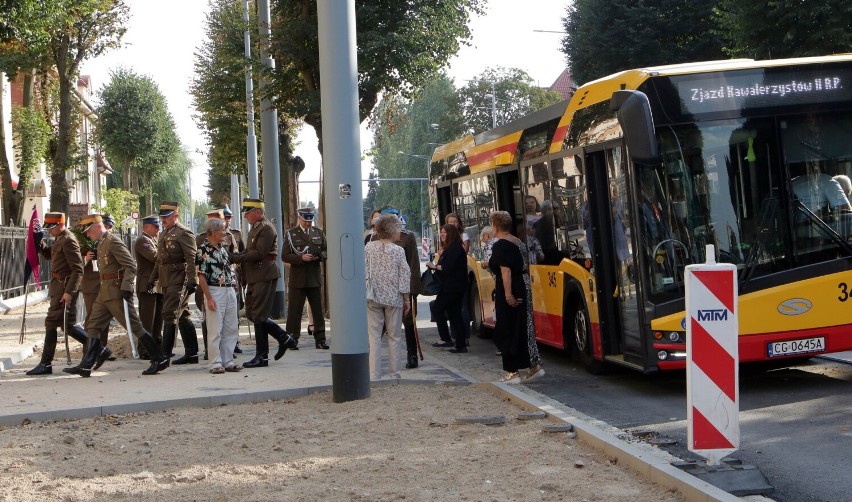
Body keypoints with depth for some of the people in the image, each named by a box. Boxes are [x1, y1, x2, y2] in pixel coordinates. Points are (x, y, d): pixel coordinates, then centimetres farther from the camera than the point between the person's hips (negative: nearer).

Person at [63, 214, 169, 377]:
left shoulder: (113, 241, -12)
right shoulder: (102, 243, 17)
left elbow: (131, 266, -18)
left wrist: (126, 288, -25)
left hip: (117, 292, -10)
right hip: (105, 292, 10)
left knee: (134, 326, -6)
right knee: (93, 326, 6)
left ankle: (159, 360, 0)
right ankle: (86, 365, 6)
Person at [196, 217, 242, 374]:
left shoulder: (223, 247, 13)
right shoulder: (203, 250, -9)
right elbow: (201, 276, -12)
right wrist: (209, 298, -16)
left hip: (230, 290, 8)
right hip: (214, 291, -8)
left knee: (231, 329, 9)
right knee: (215, 330, -3)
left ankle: (228, 361, 15)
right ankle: (215, 363, 2)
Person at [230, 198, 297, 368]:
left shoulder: (267, 228, -13)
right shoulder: (255, 229, 18)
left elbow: (259, 253, -20)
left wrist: (236, 258, -18)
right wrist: (236, 256, 1)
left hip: (264, 276, -10)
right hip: (254, 277, 10)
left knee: (259, 315, -6)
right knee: (251, 314, 11)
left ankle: (262, 356, 1)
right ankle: (284, 339, 18)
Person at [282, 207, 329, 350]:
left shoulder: (319, 233, 13)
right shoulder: (290, 234, 2)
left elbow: (327, 251, 12)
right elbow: (285, 256, -4)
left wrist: (319, 256, -9)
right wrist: (301, 258, -18)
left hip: (315, 278, 3)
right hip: (297, 279, -3)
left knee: (318, 311, 5)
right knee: (294, 311, -1)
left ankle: (320, 340, 10)